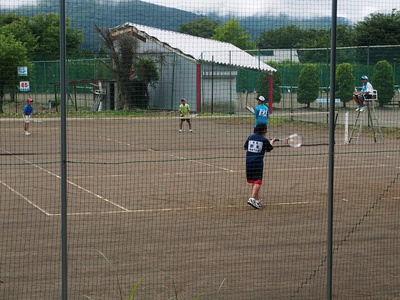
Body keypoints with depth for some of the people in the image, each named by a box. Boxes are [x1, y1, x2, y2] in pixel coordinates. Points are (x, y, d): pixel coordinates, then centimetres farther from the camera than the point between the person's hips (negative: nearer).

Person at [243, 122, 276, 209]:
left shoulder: (251, 137, 6)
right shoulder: (264, 140, -4)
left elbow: (245, 147, 16)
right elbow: (269, 149, 13)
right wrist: (272, 142, 33)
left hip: (249, 160, 5)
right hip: (258, 161, -5)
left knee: (253, 181, 15)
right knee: (257, 181, -7)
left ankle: (257, 200, 22)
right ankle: (252, 199, -24)